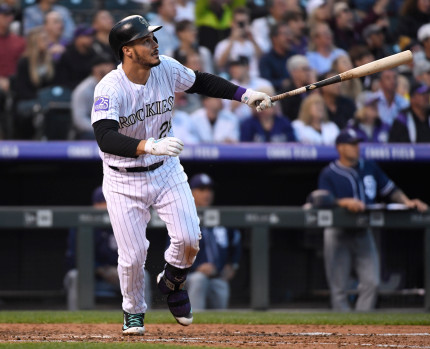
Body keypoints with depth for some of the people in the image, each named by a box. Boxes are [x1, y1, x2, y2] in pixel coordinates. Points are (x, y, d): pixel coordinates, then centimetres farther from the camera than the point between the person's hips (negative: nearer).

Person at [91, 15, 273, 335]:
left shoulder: (167, 69, -9)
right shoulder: (109, 89, -26)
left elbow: (200, 82, 12)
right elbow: (105, 139, -40)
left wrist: (245, 95, 3)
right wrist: (150, 146, -53)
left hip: (166, 171, 4)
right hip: (124, 181, -4)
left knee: (189, 239, -9)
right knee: (133, 254, -4)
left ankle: (172, 283, 24)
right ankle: (134, 312, 25)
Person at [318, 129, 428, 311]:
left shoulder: (370, 167, 12)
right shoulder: (328, 174, -3)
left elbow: (390, 189, 16)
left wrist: (406, 202, 1)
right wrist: (346, 202, -28)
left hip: (363, 233, 4)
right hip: (337, 233, -4)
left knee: (371, 282, -7)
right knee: (339, 287, -2)